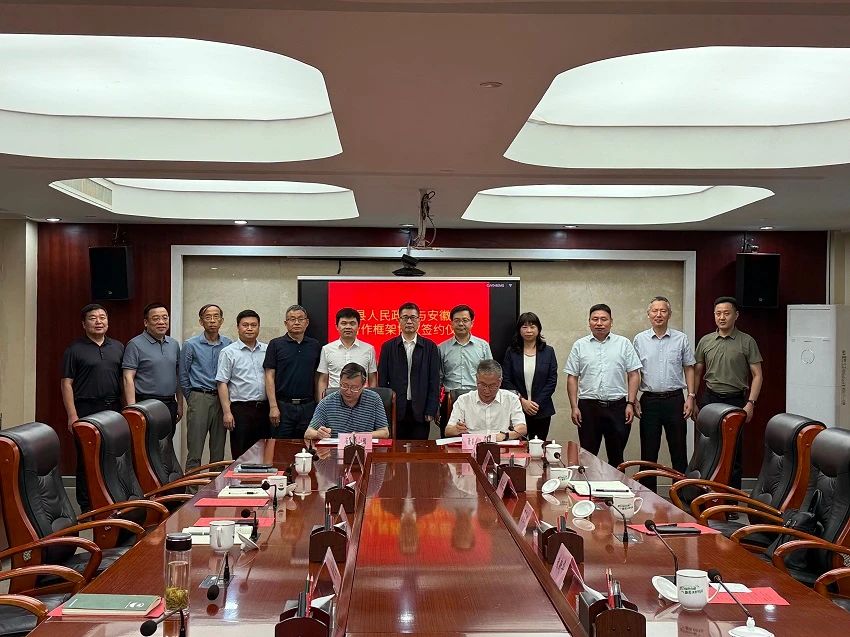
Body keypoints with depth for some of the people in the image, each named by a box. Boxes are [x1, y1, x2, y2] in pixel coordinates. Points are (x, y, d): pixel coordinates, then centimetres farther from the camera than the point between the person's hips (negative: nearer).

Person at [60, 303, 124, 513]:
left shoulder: (118, 348, 14)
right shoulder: (75, 350, 0)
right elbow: (66, 383, -3)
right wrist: (72, 415, -11)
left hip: (114, 409, 4)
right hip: (87, 411, -4)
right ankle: (86, 507, 8)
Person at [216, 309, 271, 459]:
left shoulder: (267, 350, 11)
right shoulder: (229, 352, 0)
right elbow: (222, 383, -4)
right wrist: (227, 412, -11)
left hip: (264, 408, 4)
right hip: (240, 409, -4)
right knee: (240, 455, 0)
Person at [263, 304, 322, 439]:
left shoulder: (315, 346, 10)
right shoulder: (276, 344, 1)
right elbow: (270, 376, -3)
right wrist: (273, 406, -10)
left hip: (308, 406, 3)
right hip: (283, 406, -3)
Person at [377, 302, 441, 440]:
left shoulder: (430, 347, 5)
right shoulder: (388, 347, 6)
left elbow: (434, 381, 2)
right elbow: (382, 381, 5)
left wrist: (431, 411, -4)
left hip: (420, 412, 0)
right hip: (395, 410, 0)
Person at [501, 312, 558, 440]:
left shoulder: (548, 351, 5)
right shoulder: (511, 352, 5)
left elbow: (552, 381, 1)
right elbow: (506, 381, 1)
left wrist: (537, 403, -7)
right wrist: (522, 401, -10)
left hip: (542, 411, 0)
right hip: (517, 409, 0)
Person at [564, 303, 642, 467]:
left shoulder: (624, 343, 5)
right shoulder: (579, 346, 6)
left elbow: (633, 375, 3)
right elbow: (572, 378, 5)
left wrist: (630, 404, -5)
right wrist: (574, 407, -2)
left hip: (617, 406, 0)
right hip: (588, 406, 0)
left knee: (616, 457, 8)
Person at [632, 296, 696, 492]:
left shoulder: (681, 339, 4)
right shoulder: (640, 340, 4)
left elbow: (689, 369, 7)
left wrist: (691, 396, -1)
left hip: (675, 399, 0)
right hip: (649, 400, 0)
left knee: (678, 450, 5)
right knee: (648, 451, 5)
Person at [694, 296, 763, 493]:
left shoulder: (747, 342, 0)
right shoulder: (705, 341, 8)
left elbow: (757, 375, -1)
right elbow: (697, 373, 15)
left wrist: (750, 403, -11)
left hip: (736, 401, -3)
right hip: (710, 399, 3)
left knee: (733, 453, -1)